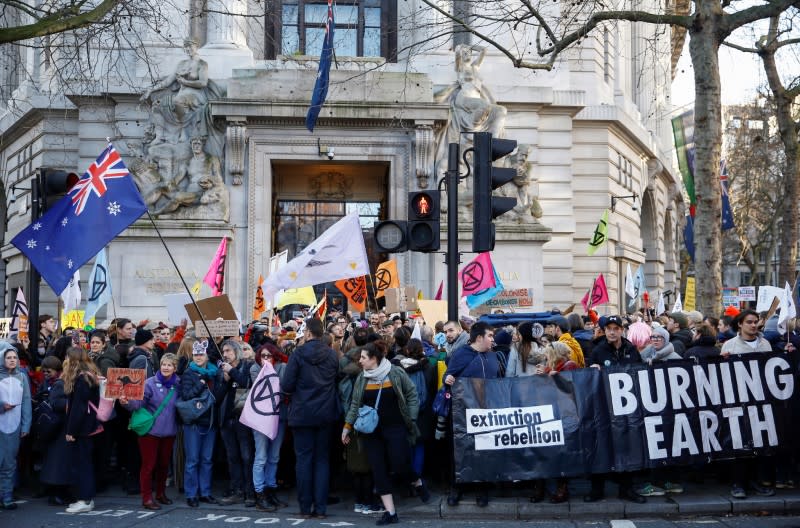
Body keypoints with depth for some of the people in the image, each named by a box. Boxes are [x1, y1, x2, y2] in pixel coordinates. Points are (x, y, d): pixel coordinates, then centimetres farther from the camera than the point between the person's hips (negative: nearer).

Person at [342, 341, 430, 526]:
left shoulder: (396, 373, -6)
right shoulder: (361, 378, 5)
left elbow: (412, 395, -1)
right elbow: (355, 404, 10)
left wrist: (411, 419, -6)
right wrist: (347, 426, 6)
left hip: (395, 428, -4)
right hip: (371, 430, 4)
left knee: (399, 465, -9)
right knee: (378, 470, -1)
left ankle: (418, 484, 26)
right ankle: (390, 513, 5)